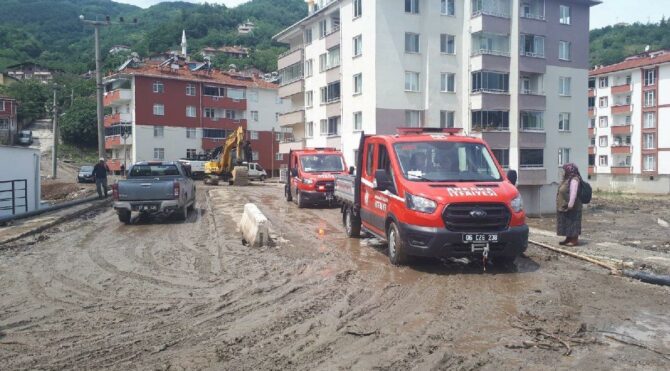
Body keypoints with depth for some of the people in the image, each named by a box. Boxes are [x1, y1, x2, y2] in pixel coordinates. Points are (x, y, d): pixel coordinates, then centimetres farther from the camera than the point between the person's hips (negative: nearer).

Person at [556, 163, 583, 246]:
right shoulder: (567, 179, 14)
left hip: (571, 208, -10)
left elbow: (573, 193, -25)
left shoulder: (574, 180, -18)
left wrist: (570, 204, -27)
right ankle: (568, 239, 24)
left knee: (572, 223, -4)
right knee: (567, 224, 15)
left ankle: (574, 240, 2)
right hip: (564, 207, 10)